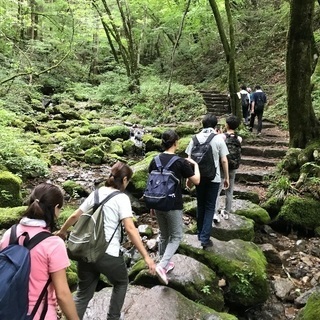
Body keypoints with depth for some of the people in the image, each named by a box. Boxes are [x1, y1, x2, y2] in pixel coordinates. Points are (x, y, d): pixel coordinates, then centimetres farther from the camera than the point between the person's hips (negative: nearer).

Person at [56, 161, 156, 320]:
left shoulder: (96, 193, 9)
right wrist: (146, 256, -17)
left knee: (83, 293, 19)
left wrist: (62, 231, 34)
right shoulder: (121, 198, -9)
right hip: (108, 254, -5)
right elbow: (130, 229, -18)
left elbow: (75, 216, 17)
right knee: (121, 283, 24)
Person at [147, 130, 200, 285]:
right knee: (176, 236, 9)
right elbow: (196, 181, -5)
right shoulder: (180, 162, -14)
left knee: (164, 235, 21)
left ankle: (164, 263, 32)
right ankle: (162, 265, -5)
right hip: (173, 206, -5)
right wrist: (195, 164, 10)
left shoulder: (155, 161, 0)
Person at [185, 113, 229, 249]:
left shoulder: (195, 138, -1)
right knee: (209, 207, 4)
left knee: (200, 205, 17)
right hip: (213, 178, -2)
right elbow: (224, 160, -7)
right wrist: (226, 178, 4)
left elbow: (189, 159, 0)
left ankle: (200, 233, 28)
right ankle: (205, 238, 0)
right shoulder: (219, 139, -7)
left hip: (199, 177, 3)